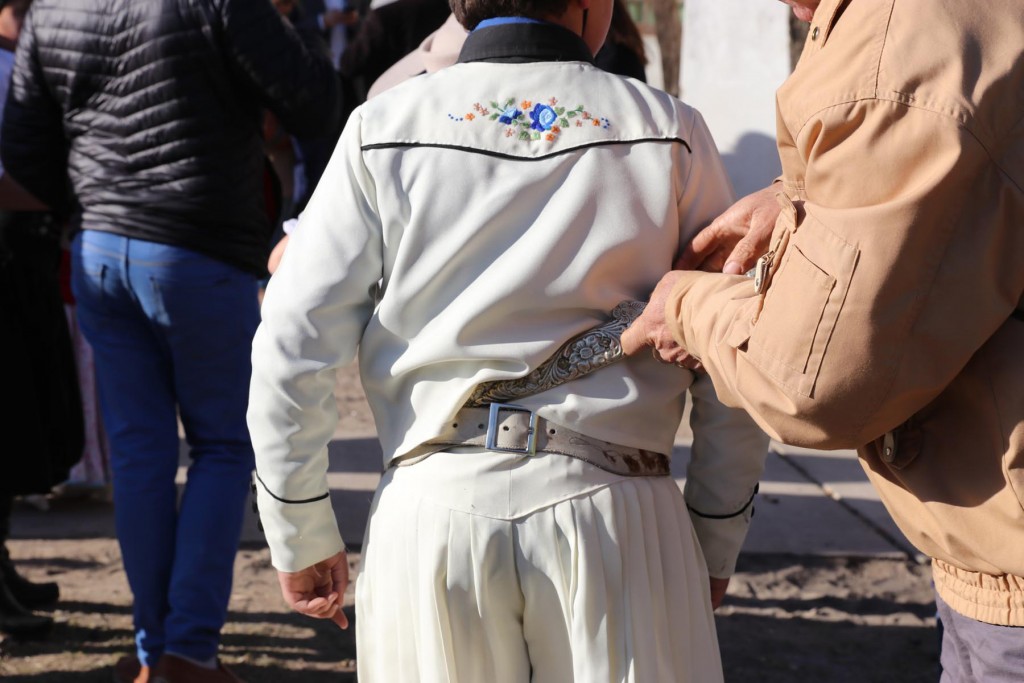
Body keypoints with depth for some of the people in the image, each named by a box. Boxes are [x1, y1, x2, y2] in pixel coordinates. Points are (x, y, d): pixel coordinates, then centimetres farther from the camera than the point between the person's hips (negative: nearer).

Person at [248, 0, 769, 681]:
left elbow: (293, 344, 2)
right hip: (610, 503, -1)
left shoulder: (383, 130, 5)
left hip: (433, 505, 1)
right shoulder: (669, 134, 4)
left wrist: (302, 536, 12)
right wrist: (717, 540, 16)